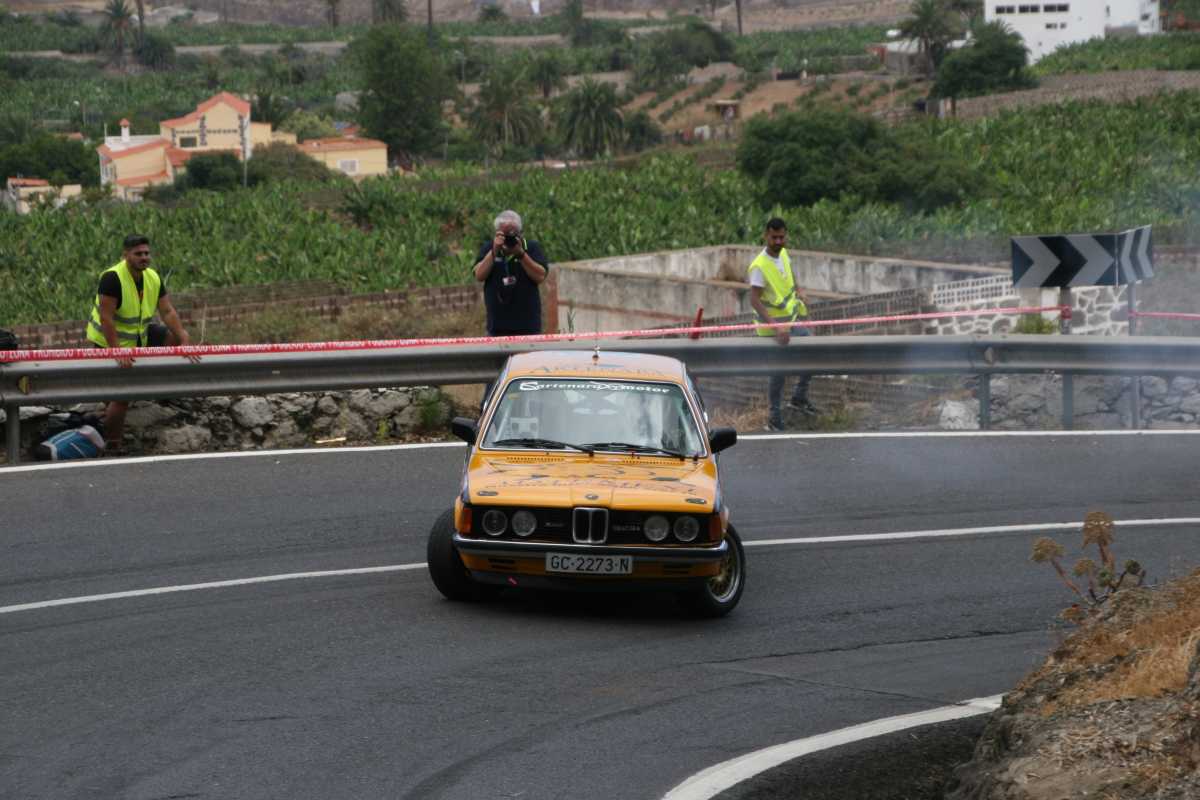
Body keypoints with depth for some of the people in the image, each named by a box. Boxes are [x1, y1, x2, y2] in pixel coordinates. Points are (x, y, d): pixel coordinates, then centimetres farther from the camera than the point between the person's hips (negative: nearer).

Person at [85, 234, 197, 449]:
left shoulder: (153, 278, -2)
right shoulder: (112, 278, -26)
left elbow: (168, 312, -3)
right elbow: (106, 317, -28)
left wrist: (184, 342, -14)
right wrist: (117, 352, -33)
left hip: (139, 335, 7)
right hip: (109, 342, -7)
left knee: (177, 337, -2)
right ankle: (111, 445, 3)